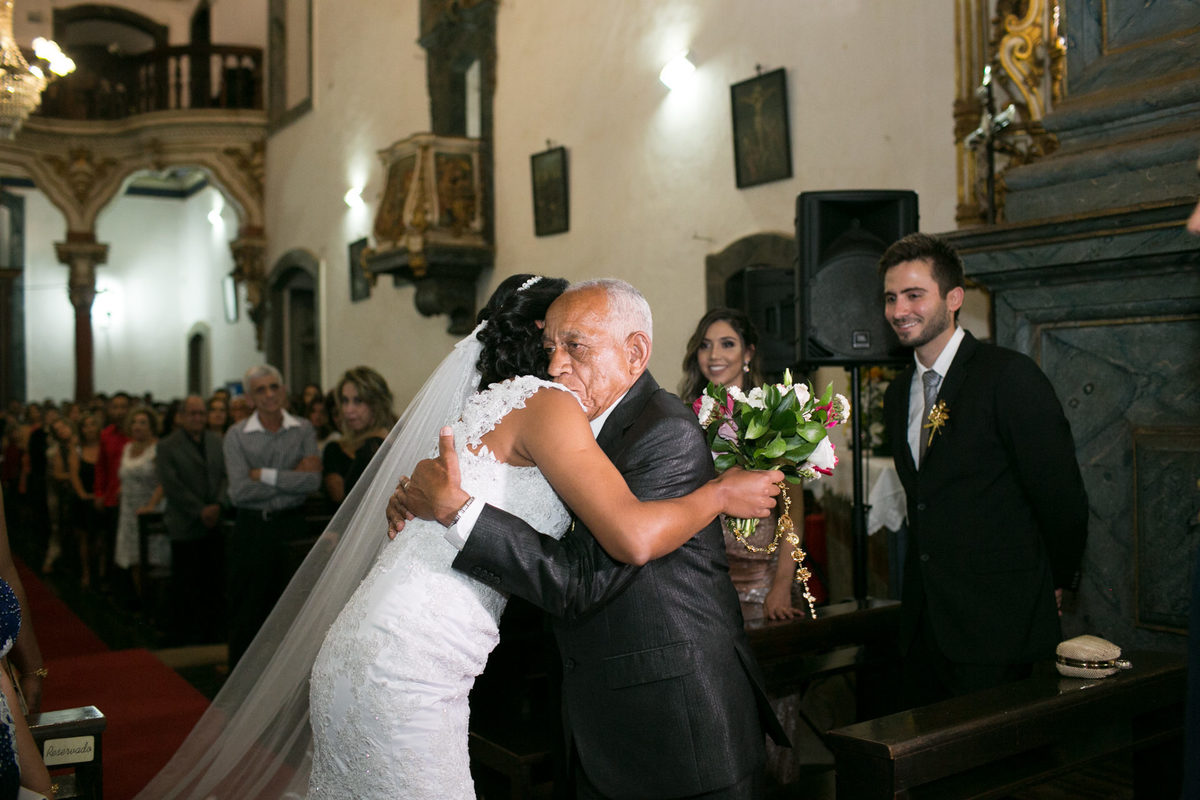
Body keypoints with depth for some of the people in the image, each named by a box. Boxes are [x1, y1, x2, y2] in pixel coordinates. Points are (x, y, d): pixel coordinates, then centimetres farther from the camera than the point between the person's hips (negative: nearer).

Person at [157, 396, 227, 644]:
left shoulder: (216, 440, 11)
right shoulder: (167, 446, -3)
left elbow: (224, 474, 9)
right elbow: (172, 486, -10)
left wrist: (217, 504, -7)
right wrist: (200, 511, -12)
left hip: (212, 521, 4)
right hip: (184, 525, -4)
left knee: (210, 575, 4)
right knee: (185, 580, 2)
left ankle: (206, 622, 16)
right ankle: (185, 627, 13)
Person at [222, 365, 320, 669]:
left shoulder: (303, 430, 2)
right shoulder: (236, 435, -1)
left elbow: (313, 481, -11)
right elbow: (239, 491, -12)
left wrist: (264, 475, -12)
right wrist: (292, 478, -10)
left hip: (292, 527, 1)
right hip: (251, 531, -1)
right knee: (247, 613, 6)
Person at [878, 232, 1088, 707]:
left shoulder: (1010, 377, -12)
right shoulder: (898, 396, 12)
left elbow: (1061, 494, -10)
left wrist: (1056, 583, 1)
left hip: (995, 620, -6)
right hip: (924, 622, 7)